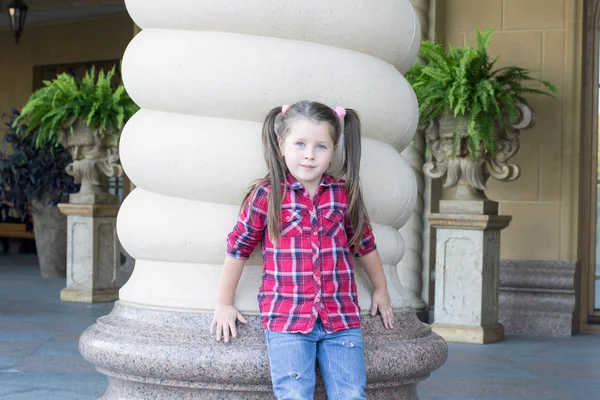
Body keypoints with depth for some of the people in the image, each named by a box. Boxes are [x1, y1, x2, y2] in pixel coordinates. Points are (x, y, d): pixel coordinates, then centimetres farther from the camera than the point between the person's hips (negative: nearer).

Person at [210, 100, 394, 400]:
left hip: (342, 318, 3)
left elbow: (365, 244, 21)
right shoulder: (267, 195, -2)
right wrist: (224, 304, 8)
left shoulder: (344, 195, 6)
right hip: (286, 318, -2)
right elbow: (238, 246, 6)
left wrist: (381, 291, 30)